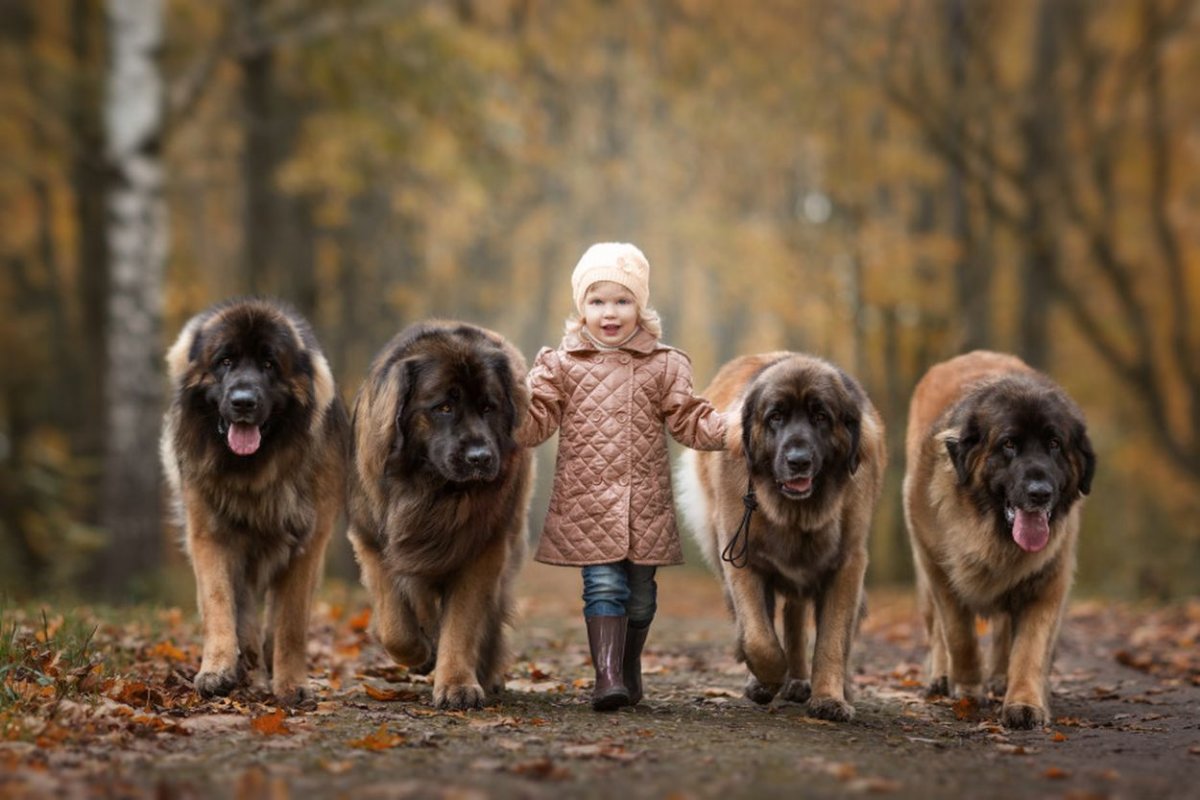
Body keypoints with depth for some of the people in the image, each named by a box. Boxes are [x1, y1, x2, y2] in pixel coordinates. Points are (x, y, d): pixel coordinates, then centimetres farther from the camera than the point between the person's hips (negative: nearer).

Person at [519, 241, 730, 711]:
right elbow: (536, 422, 2)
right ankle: (606, 676, -14)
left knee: (640, 592, 11)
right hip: (586, 501, -2)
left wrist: (731, 427, -12)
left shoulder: (663, 366, 5)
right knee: (603, 586, -11)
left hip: (645, 502, 2)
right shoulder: (561, 365, 3)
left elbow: (689, 422, 3)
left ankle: (629, 670, 30)